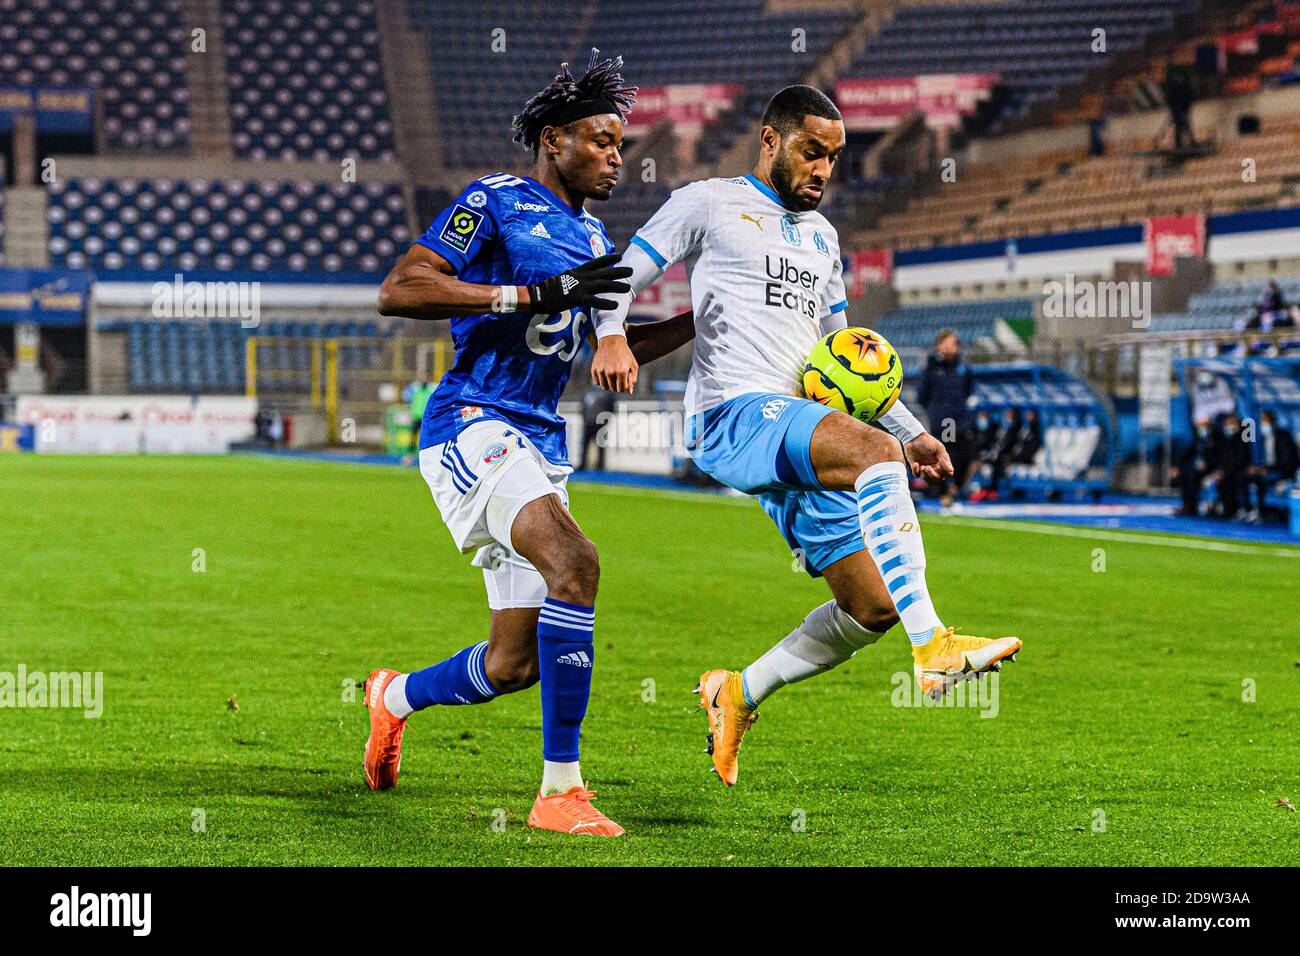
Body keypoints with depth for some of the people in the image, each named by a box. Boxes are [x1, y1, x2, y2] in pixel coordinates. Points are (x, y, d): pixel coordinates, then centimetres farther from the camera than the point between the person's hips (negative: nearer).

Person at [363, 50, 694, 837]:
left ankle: (397, 697, 38)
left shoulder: (592, 237, 20)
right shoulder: (497, 201, -4)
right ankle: (560, 789, -28)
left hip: (539, 446, 9)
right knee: (574, 564, -31)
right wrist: (535, 294, -20)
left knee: (518, 664, 7)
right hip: (473, 425, -9)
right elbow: (399, 291, -15)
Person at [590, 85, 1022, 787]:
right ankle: (933, 648, -39)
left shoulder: (821, 236, 27)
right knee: (877, 452, -34)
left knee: (873, 609, -2)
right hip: (733, 414, -8)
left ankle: (739, 694, 18)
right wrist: (611, 335, -20)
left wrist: (913, 432, 22)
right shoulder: (710, 205, 7)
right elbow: (625, 273, 2)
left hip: (798, 438, 8)